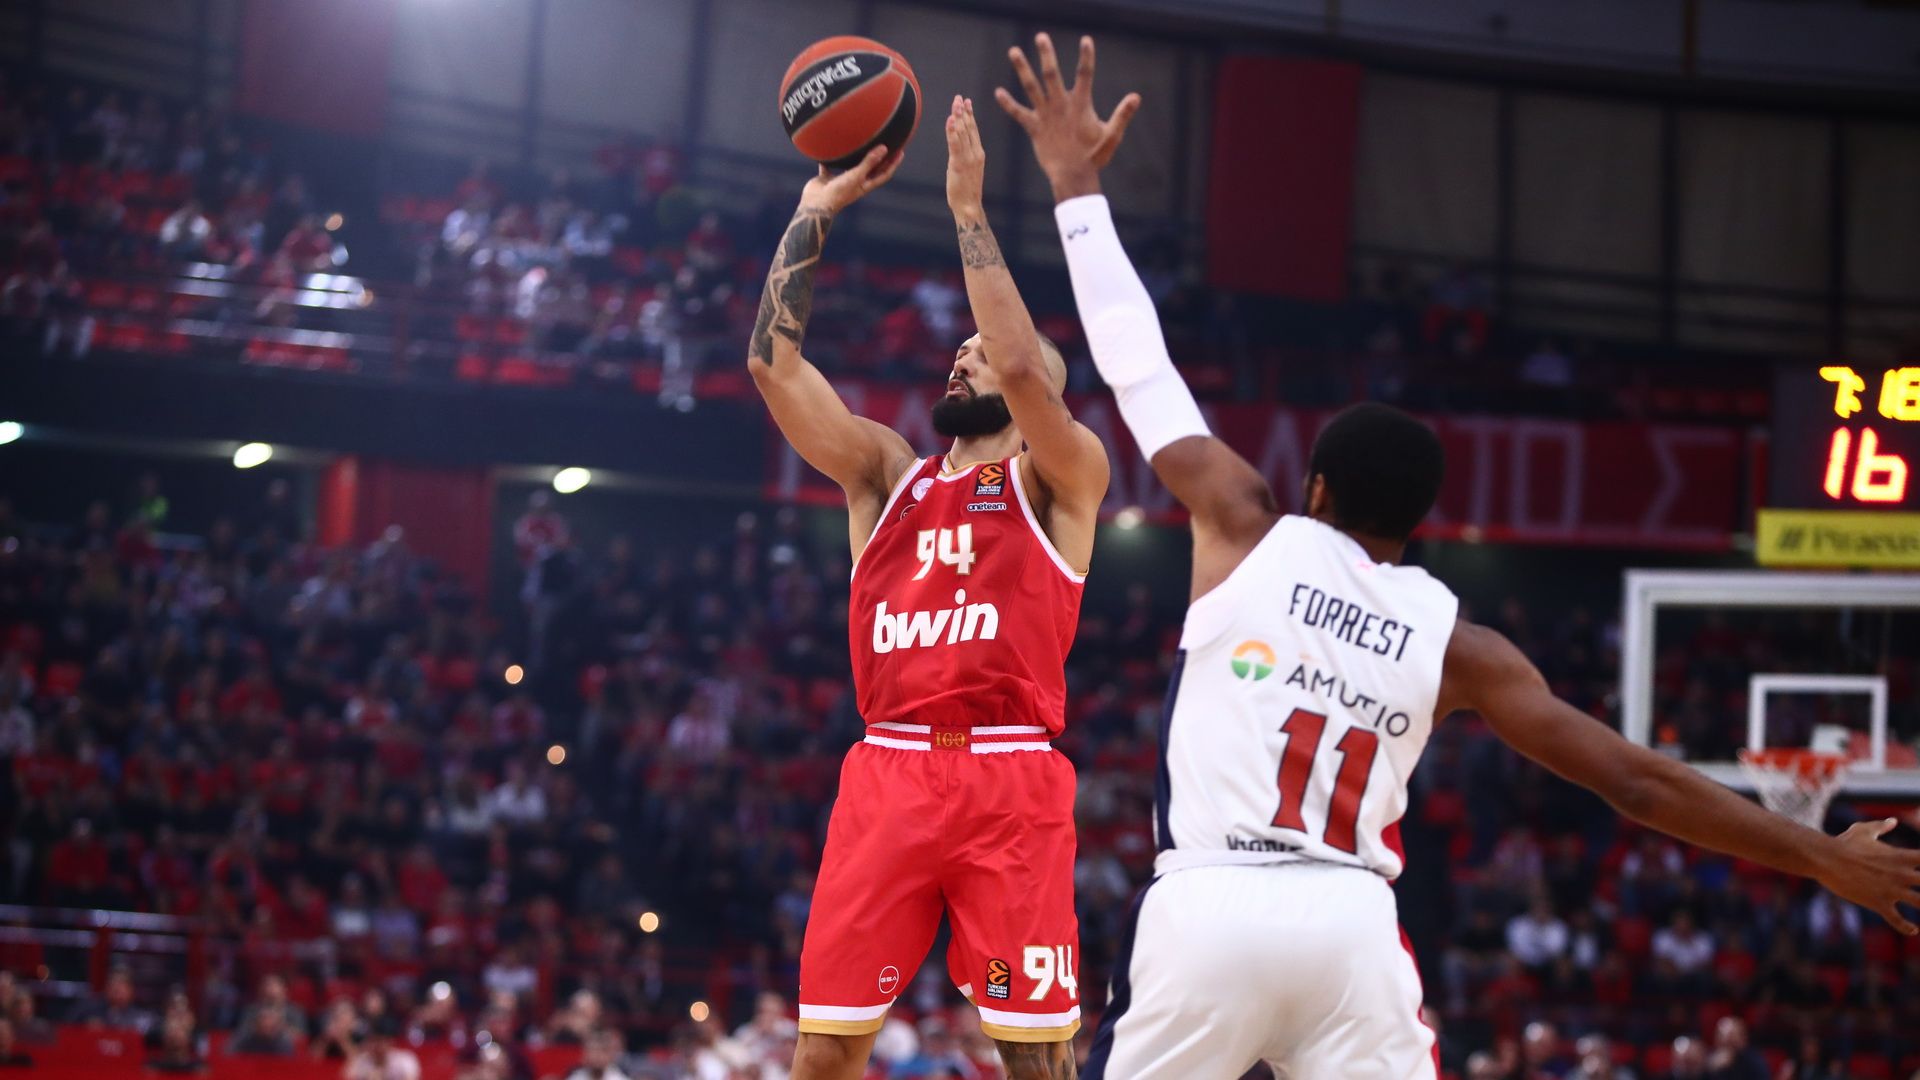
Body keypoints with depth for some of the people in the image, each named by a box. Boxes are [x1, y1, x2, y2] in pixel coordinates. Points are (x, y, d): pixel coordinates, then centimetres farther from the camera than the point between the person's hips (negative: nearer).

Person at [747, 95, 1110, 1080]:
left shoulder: (1060, 478, 8)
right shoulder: (886, 474, 20)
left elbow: (1024, 367, -11)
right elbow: (774, 362, 11)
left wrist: (969, 210, -6)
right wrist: (816, 209, 9)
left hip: (1010, 777, -3)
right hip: (887, 773, 3)